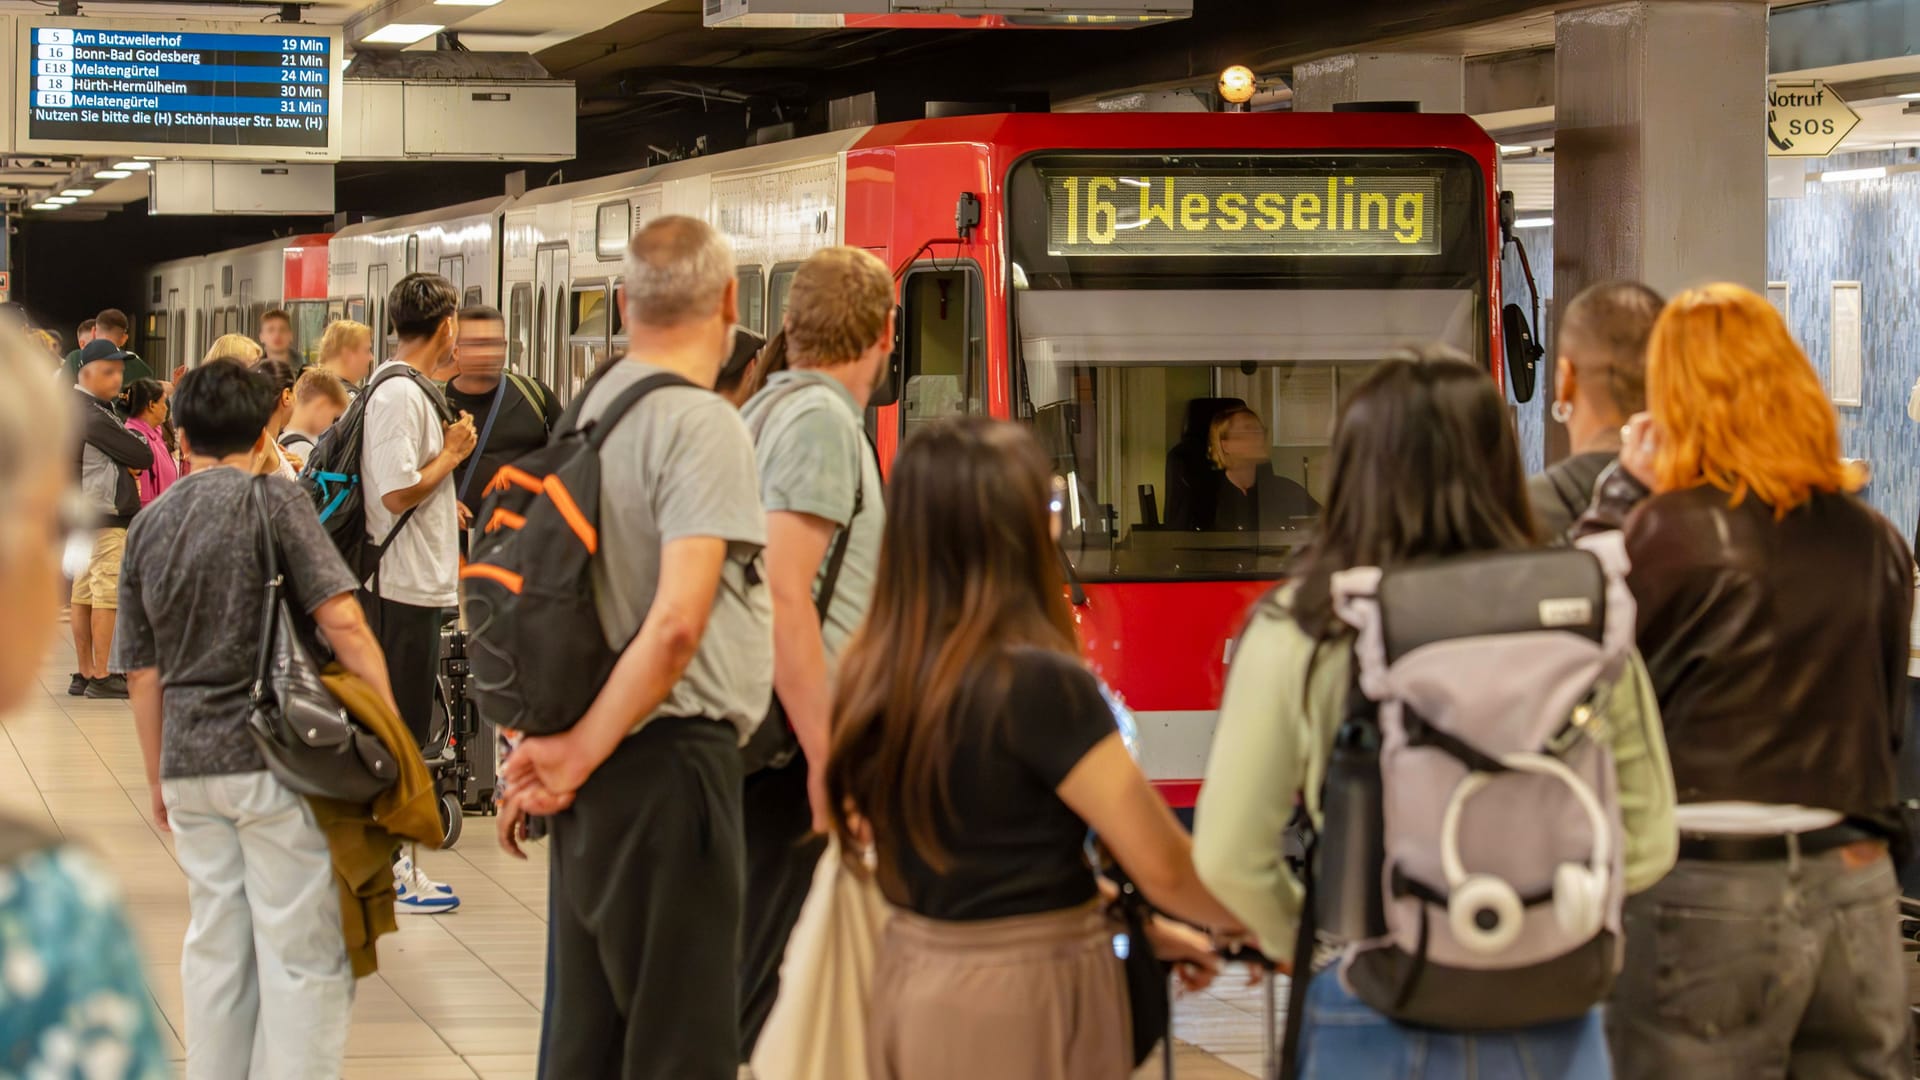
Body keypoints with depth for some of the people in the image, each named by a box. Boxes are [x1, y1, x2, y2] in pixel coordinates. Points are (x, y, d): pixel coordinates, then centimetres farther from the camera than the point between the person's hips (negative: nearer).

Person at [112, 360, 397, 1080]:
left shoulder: (148, 526, 10)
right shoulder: (273, 501, -6)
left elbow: (142, 673, 13)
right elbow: (341, 621, -15)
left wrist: (159, 778, 21)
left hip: (190, 761, 6)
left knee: (215, 950, 14)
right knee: (303, 954, 0)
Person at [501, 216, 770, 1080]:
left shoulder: (591, 405, 9)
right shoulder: (703, 427, -15)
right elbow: (678, 620, -24)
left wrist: (562, 746, 12)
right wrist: (579, 756, -15)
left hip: (600, 758, 8)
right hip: (671, 757, -8)